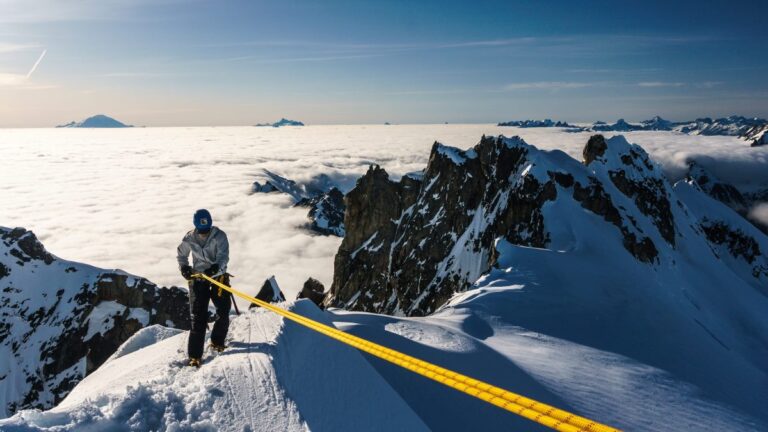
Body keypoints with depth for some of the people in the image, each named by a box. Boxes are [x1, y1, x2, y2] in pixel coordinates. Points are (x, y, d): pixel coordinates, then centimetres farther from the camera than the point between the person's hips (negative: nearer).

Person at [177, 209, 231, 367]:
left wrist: (216, 267, -43)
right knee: (198, 317, -6)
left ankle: (217, 342, 29)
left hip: (218, 277, 0)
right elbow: (181, 254, 16)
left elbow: (223, 256, -23)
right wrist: (184, 267, -2)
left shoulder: (219, 236, -10)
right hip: (198, 279, 0)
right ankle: (195, 355, -5)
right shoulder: (189, 238, -2)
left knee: (223, 312, 3)